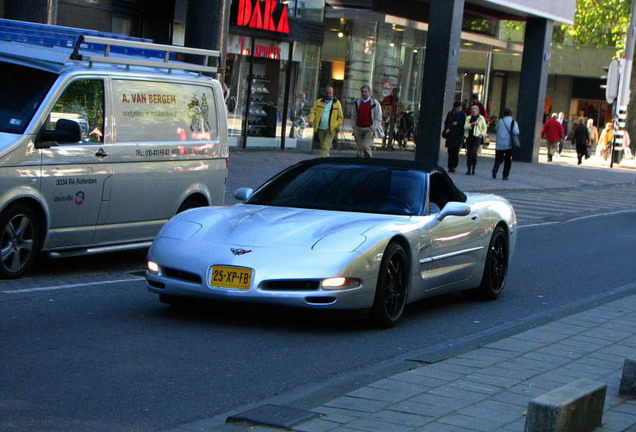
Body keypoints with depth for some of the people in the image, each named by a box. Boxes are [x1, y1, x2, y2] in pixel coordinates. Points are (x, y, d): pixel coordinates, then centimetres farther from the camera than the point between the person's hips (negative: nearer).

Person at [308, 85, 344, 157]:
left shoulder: (337, 103, 5)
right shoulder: (318, 102, 10)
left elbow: (340, 116, 9)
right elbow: (313, 112, 5)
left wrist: (337, 126, -2)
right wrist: (311, 120, -13)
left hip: (330, 129, -3)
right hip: (320, 129, 3)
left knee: (326, 147, -14)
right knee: (322, 147, 10)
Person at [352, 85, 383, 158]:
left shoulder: (375, 103, 0)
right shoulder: (357, 103, 12)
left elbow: (378, 119, -1)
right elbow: (353, 117, 20)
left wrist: (372, 129, -10)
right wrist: (354, 128, 9)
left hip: (369, 129, -4)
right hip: (358, 129, 4)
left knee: (366, 147, -19)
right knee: (360, 148, 2)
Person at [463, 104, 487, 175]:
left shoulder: (481, 118, 9)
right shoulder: (468, 118, 14)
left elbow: (485, 128, 14)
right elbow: (465, 127, 4)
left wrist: (482, 134, -3)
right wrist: (471, 124, -12)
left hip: (477, 137, -3)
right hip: (469, 137, 3)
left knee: (474, 152, -18)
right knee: (468, 153, 1)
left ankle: (473, 169, -8)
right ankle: (469, 170, 9)